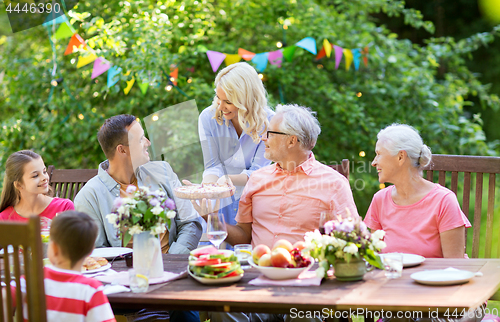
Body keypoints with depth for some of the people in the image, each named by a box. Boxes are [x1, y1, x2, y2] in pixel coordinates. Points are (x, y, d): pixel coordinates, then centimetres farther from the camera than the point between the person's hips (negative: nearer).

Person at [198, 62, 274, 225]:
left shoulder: (268, 122, -10)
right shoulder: (208, 118, -5)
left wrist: (229, 179, -28)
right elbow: (213, 165, -3)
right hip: (222, 201, 1)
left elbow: (258, 172, -9)